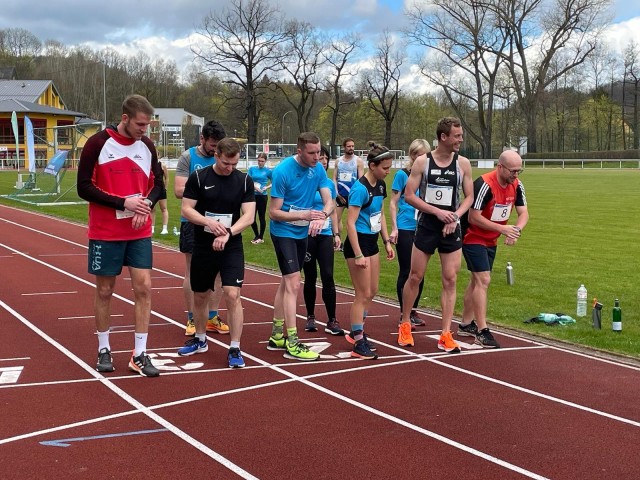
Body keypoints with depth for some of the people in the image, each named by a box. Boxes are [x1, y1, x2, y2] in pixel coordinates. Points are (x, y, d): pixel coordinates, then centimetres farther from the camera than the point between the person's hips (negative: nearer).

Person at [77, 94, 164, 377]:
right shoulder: (98, 144, -11)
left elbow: (157, 184, 11)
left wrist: (147, 203, -11)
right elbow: (84, 187, -12)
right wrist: (123, 202, -20)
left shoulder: (147, 146, 3)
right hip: (105, 233, -3)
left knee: (143, 288, -3)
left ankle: (140, 355, 4)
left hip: (140, 233, 3)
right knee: (105, 291, 7)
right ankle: (104, 350, 23)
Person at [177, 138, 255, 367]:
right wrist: (209, 222, -22)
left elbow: (248, 216, -6)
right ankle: (200, 340, 36)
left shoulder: (244, 181, -2)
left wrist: (228, 233, -20)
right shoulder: (198, 177, -4)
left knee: (232, 294, -13)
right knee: (200, 296, 13)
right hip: (202, 246, 1)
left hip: (232, 247, -1)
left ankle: (234, 349, -4)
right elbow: (186, 209, -5)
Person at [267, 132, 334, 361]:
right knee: (293, 284, -12)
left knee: (287, 283, 15)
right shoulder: (282, 171, -21)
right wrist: (304, 215, -30)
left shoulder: (318, 169, -3)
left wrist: (321, 216, -31)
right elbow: (274, 212, -18)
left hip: (302, 233, 7)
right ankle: (292, 344, -9)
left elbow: (329, 201, -8)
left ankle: (277, 336, 26)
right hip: (283, 232, -7)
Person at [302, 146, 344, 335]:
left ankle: (332, 321, -2)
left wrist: (336, 234, 11)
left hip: (325, 236, 3)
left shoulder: (329, 184, 7)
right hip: (307, 235, -3)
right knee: (310, 277, 7)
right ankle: (310, 317, 21)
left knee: (328, 277, -4)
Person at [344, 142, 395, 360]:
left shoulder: (380, 185, 6)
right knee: (363, 294, -4)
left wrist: (387, 241, 14)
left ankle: (356, 333, 30)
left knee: (372, 292, 15)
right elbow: (350, 223, -21)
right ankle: (358, 344, 5)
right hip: (358, 243, -9)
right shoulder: (360, 188, -20)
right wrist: (358, 255, -24)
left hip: (372, 242, 9)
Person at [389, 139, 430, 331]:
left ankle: (413, 311, 22)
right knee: (406, 272, 1)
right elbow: (393, 203, -3)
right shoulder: (402, 174, -5)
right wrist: (394, 228, -8)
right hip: (405, 229, -4)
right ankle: (404, 314, 10)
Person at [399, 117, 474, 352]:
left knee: (450, 281, 0)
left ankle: (445, 335, 5)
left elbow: (469, 197, 6)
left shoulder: (463, 163, 0)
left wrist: (455, 216, -11)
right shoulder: (422, 162, -6)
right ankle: (404, 325, 25)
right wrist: (437, 212, -16)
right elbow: (409, 196, -8)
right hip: (426, 227, -2)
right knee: (415, 277, 5)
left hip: (451, 229, 2)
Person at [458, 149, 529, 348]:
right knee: (483, 280, -15)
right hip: (474, 238, -8)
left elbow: (523, 213, -1)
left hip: (491, 241, 8)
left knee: (477, 281, 16)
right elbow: (473, 218, -26)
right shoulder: (484, 184, -27)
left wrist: (516, 230, -23)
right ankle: (482, 332, -15)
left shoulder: (516, 186, -4)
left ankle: (465, 325, 28)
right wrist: (503, 229, -28)